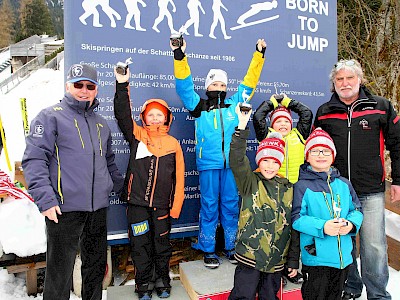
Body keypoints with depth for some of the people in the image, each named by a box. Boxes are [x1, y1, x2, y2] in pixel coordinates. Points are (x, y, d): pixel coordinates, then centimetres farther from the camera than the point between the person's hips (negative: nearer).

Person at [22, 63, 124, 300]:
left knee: (97, 265, 17)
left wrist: (120, 187, 23)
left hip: (98, 207, 6)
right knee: (60, 270, 3)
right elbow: (34, 159, -10)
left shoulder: (101, 124, 17)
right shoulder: (51, 116, -2)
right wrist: (45, 198, -19)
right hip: (64, 208, -6)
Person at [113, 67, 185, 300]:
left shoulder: (173, 143, 3)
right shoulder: (137, 135, 2)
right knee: (140, 245, 10)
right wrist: (122, 85, -21)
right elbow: (123, 114, -11)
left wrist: (176, 207, -1)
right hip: (137, 203, 0)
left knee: (162, 245, 14)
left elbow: (179, 178, 2)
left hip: (162, 205, 1)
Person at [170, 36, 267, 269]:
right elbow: (184, 86, 2)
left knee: (231, 205, 9)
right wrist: (180, 57, -7)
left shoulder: (234, 104, 14)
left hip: (232, 164, 2)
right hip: (208, 164, -2)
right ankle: (208, 250, 18)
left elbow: (249, 82, 19)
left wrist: (259, 55, 19)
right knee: (209, 206, 5)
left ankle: (232, 248, 24)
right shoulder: (199, 106, 9)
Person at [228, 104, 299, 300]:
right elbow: (237, 160, -24)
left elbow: (294, 226, 7)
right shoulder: (250, 183, -5)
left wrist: (294, 260, 9)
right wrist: (242, 127, -34)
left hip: (277, 259, 4)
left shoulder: (288, 189, 4)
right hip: (250, 255, -3)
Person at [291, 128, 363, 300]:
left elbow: (357, 210, 8)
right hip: (315, 257, -5)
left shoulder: (344, 184, 6)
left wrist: (351, 224, -12)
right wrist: (322, 227, -26)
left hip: (344, 257, 5)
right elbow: (296, 218, -14)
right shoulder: (302, 186, -11)